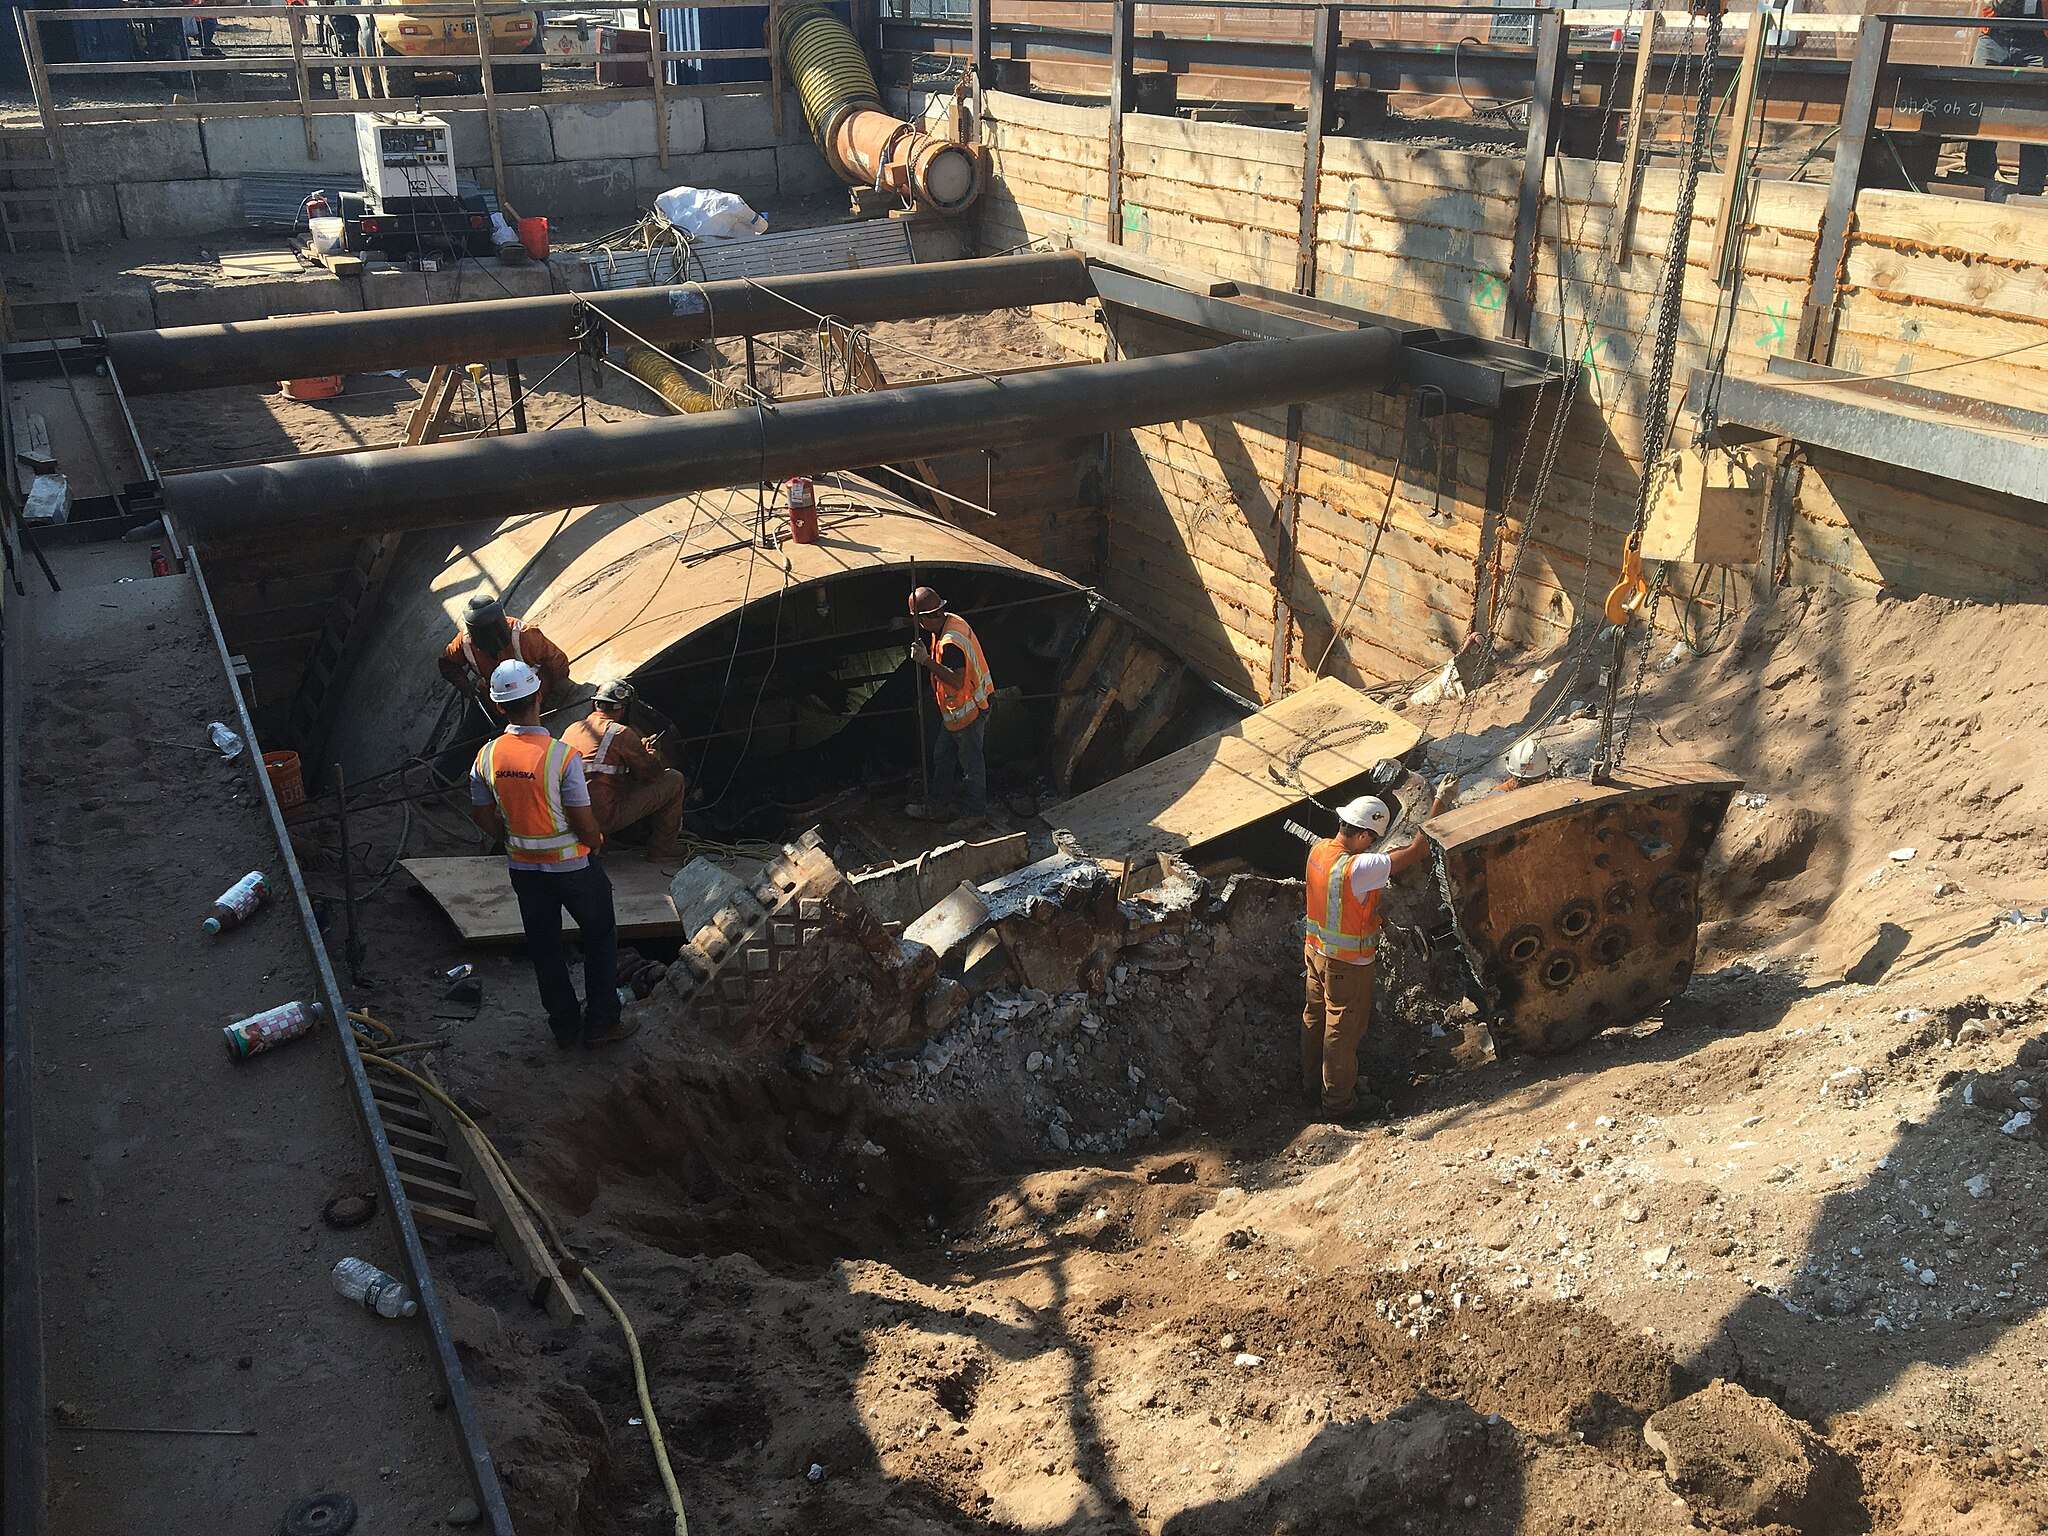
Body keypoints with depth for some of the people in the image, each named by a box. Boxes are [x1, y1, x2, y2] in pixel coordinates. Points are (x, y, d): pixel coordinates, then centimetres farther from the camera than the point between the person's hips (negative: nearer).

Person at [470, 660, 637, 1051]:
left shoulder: (487, 756, -9)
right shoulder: (562, 755, -24)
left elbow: (483, 816, 3)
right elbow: (585, 824, -20)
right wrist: (597, 841, 2)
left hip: (523, 867, 4)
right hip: (572, 865, -4)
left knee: (544, 947, 17)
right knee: (600, 938, 15)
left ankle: (565, 1027, 28)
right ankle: (600, 1024, 19)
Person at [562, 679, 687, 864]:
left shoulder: (571, 729, 11)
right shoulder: (621, 733, -10)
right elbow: (652, 773, -3)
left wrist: (640, 747, 29)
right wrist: (653, 752, 19)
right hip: (606, 819, -8)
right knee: (674, 780, 2)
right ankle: (662, 851, 8)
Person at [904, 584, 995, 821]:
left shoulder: (949, 643, -31)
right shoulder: (952, 621, 0)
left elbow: (956, 680, -36)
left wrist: (926, 661, -35)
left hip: (967, 711, -10)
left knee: (971, 765, 8)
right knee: (942, 756, 22)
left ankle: (976, 813, 25)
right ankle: (938, 806, 36)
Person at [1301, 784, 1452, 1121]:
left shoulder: (1318, 850, -10)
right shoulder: (1358, 868, -34)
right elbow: (1414, 851, -29)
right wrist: (1439, 803, -22)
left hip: (1316, 950, 8)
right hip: (1348, 964, -8)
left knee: (1315, 1018, 24)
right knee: (1343, 1031, 10)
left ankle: (1312, 1084, 43)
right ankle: (1338, 1103, 26)